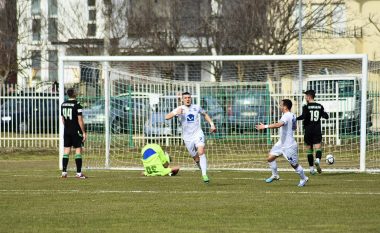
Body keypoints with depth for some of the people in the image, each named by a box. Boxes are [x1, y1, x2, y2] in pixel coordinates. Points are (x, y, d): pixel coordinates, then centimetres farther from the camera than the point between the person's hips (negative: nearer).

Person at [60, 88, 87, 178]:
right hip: (76, 131, -6)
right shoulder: (77, 104, -12)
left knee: (66, 150, 8)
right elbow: (80, 119, -13)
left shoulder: (63, 104, 8)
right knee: (78, 150, -2)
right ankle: (79, 173, -5)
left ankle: (64, 172, 5)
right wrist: (84, 132, -8)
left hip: (66, 131, 6)